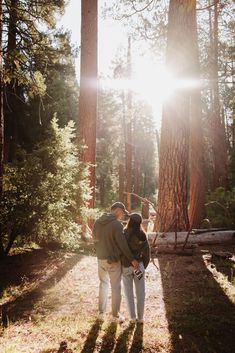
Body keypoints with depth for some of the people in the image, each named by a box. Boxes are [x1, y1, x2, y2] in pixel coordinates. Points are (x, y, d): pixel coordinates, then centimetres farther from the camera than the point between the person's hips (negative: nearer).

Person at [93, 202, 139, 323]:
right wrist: (132, 259, -13)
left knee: (103, 284, 20)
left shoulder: (97, 222, 3)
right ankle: (115, 315, 19)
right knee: (116, 287, 8)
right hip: (113, 260, -6)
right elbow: (123, 244, -20)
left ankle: (101, 313, 27)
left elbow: (95, 239, 9)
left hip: (101, 259, 6)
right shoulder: (116, 224, -19)